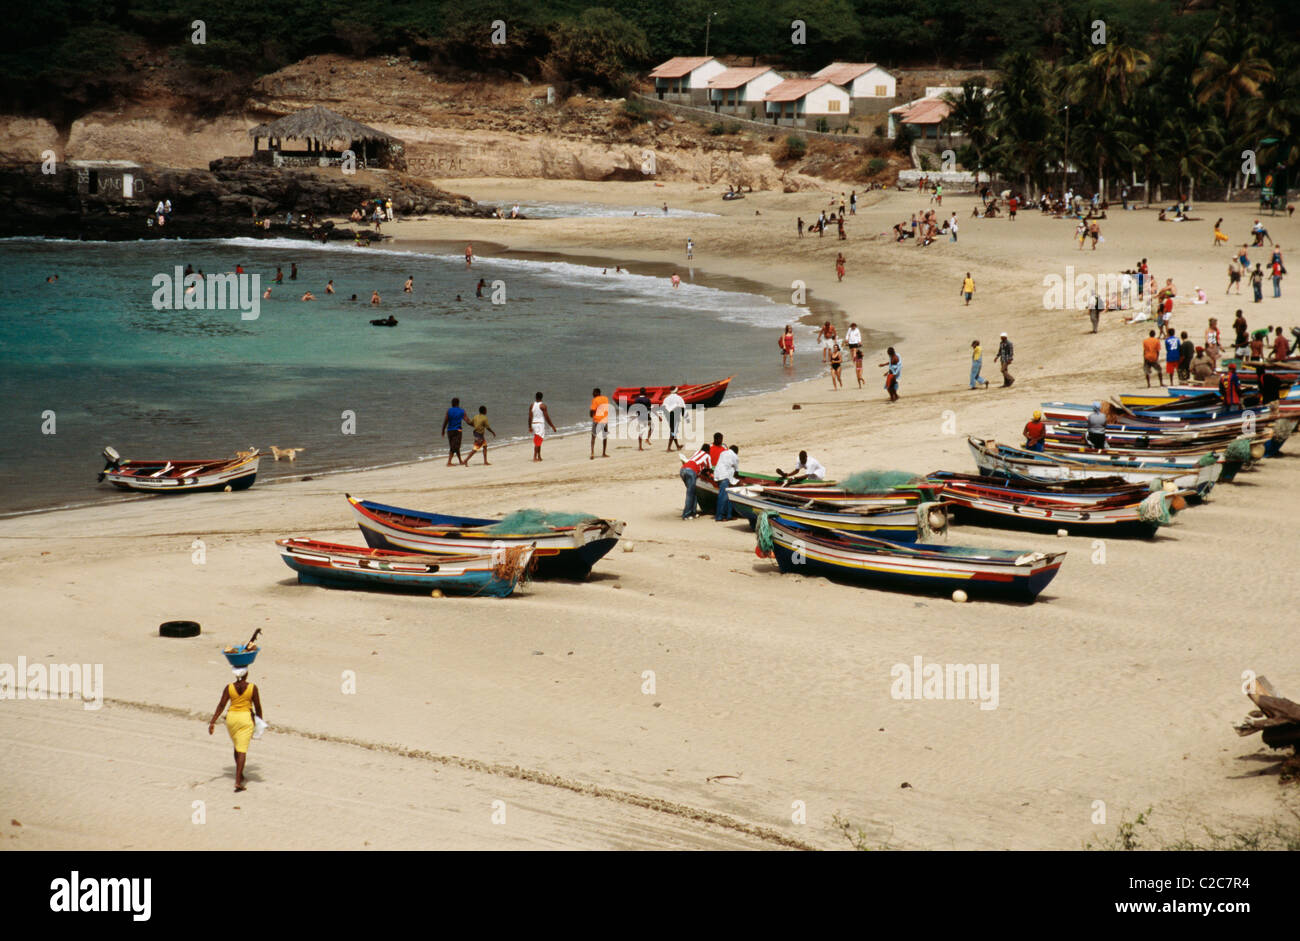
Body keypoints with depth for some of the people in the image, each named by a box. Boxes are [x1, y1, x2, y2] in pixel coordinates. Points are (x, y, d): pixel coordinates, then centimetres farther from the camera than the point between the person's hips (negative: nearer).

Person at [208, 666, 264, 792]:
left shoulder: (229, 687, -5)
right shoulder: (252, 688, -9)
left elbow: (221, 705, -7)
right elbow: (258, 707, -3)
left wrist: (213, 722, -4)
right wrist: (260, 721, 12)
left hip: (232, 717, 3)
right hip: (246, 718, -3)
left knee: (237, 746, 23)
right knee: (242, 750, -4)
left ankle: (240, 774, 35)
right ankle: (238, 781, -14)